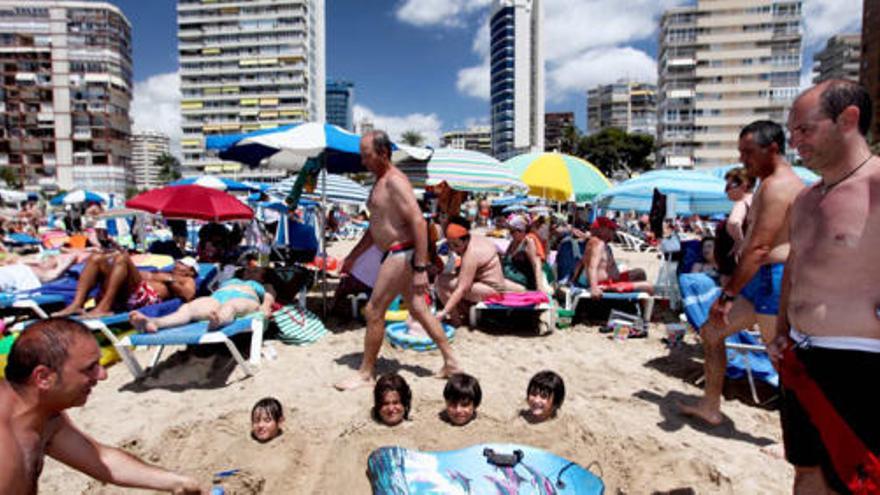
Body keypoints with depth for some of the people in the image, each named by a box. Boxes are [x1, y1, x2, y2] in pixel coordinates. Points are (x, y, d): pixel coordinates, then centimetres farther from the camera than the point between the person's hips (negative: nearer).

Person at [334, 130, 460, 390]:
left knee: (374, 311, -2)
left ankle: (365, 373, 13)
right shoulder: (379, 182, 17)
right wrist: (352, 256, 24)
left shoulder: (395, 181, -15)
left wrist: (420, 268, -27)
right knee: (419, 310, 13)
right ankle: (450, 362, 22)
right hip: (396, 255, 10)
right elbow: (375, 226, 24)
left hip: (402, 254, -10)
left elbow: (419, 223, -23)